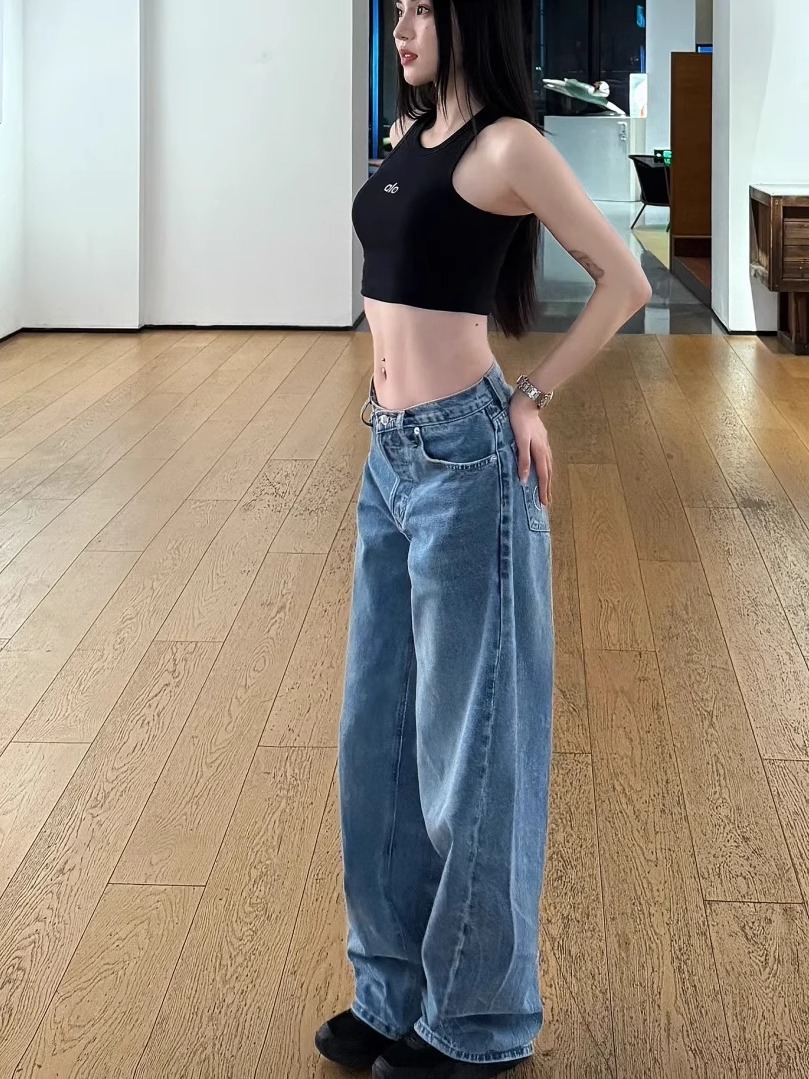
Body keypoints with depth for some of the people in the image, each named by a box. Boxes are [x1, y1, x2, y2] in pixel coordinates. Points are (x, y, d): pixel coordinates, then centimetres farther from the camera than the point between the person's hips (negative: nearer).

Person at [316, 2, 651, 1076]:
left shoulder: (507, 145, -11)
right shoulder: (411, 132, 12)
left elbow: (625, 281, -9)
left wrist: (532, 396, -7)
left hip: (465, 458, -9)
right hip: (391, 455, 9)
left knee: (466, 736, 2)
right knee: (380, 727, 14)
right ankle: (398, 986, 28)